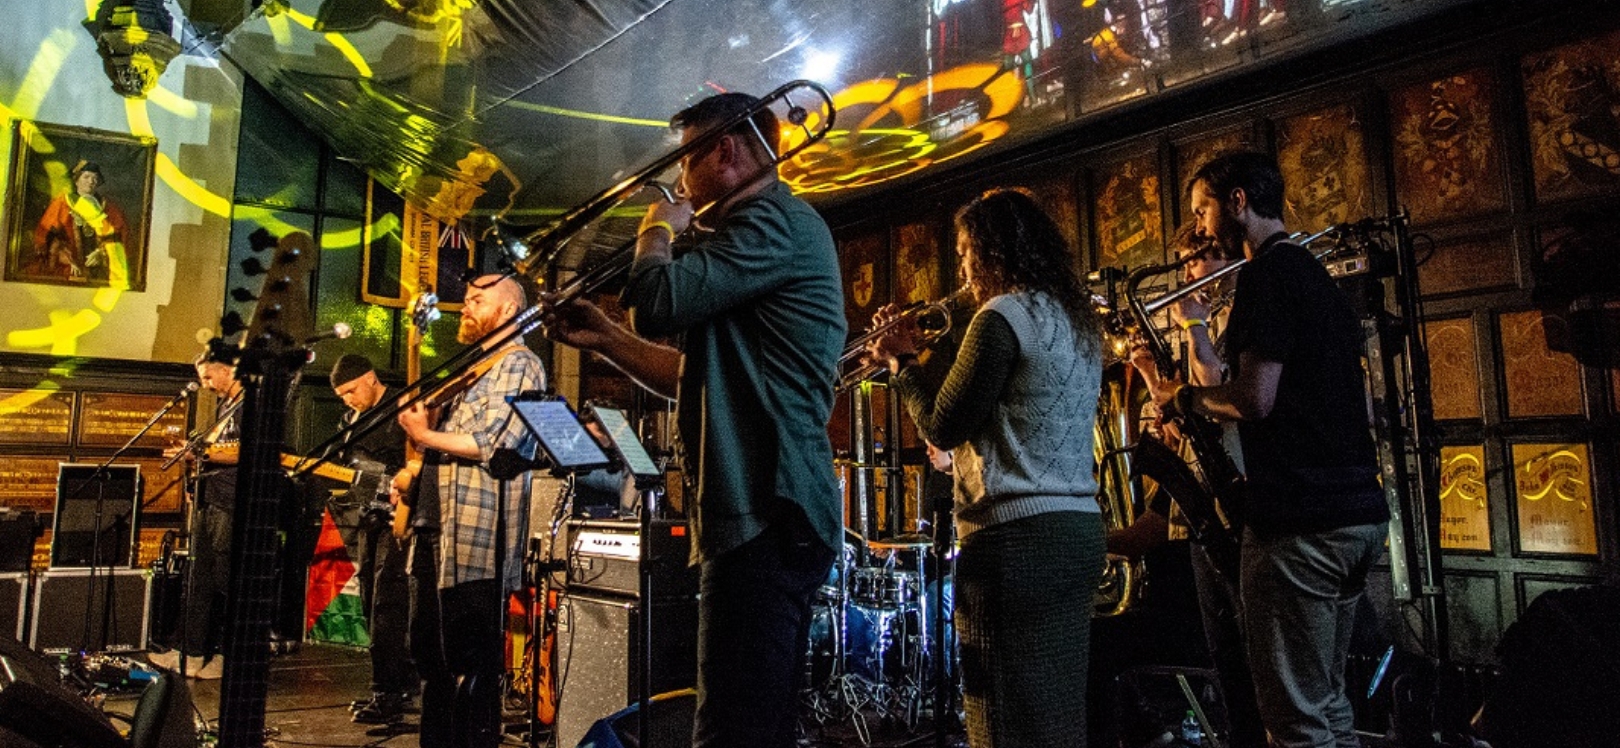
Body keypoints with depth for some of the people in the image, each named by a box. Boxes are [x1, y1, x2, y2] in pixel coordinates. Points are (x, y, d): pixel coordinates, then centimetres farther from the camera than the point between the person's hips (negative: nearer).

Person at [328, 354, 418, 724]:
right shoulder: (352, 420, 16)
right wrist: (343, 490, 5)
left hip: (398, 517, -9)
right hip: (369, 519, 9)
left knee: (387, 606, -10)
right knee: (372, 606, 13)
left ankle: (388, 696, -5)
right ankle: (405, 681, 24)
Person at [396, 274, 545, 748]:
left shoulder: (517, 364, -7)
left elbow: (495, 444, -20)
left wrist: (425, 435, -13)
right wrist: (414, 473, 12)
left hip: (478, 539, -10)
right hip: (442, 532, 11)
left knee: (470, 667, -6)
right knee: (433, 653, 19)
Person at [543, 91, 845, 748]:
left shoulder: (775, 221, -8)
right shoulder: (770, 227, 26)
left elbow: (658, 303, -21)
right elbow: (693, 378, 26)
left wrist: (658, 230, -1)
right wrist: (604, 339, 15)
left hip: (767, 516, -11)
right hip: (768, 515, 11)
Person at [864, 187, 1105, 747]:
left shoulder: (1004, 315, -12)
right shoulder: (1077, 320, 16)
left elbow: (943, 427, -11)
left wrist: (900, 362, 3)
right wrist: (918, 354, 17)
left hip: (1018, 535, -9)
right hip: (1079, 529, 10)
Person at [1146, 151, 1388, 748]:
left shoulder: (1268, 273, -11)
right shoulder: (1318, 277, 19)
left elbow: (1254, 398, -19)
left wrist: (1181, 397, -2)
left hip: (1299, 520, -10)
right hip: (1358, 512, 10)